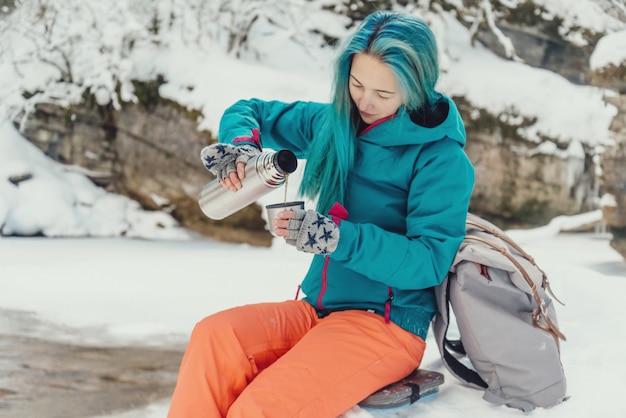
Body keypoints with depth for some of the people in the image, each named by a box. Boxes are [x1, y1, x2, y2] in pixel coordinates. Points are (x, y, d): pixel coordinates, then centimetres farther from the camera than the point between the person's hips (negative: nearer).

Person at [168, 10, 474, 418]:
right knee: (215, 336, -25)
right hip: (317, 307, 6)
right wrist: (242, 143, -4)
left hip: (389, 323, -6)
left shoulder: (442, 158, -10)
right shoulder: (334, 123, 8)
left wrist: (337, 237, -29)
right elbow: (250, 111, 21)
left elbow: (429, 262, -17)